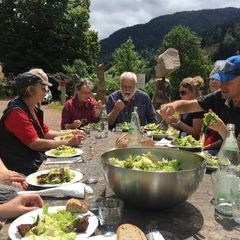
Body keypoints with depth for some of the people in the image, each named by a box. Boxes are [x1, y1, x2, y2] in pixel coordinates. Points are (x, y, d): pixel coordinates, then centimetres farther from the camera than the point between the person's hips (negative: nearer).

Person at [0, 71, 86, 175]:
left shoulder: (34, 109, 9)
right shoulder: (17, 112, -20)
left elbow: (45, 133, 16)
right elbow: (35, 144, -24)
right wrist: (67, 142, -21)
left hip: (37, 161, 9)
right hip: (22, 170, -9)